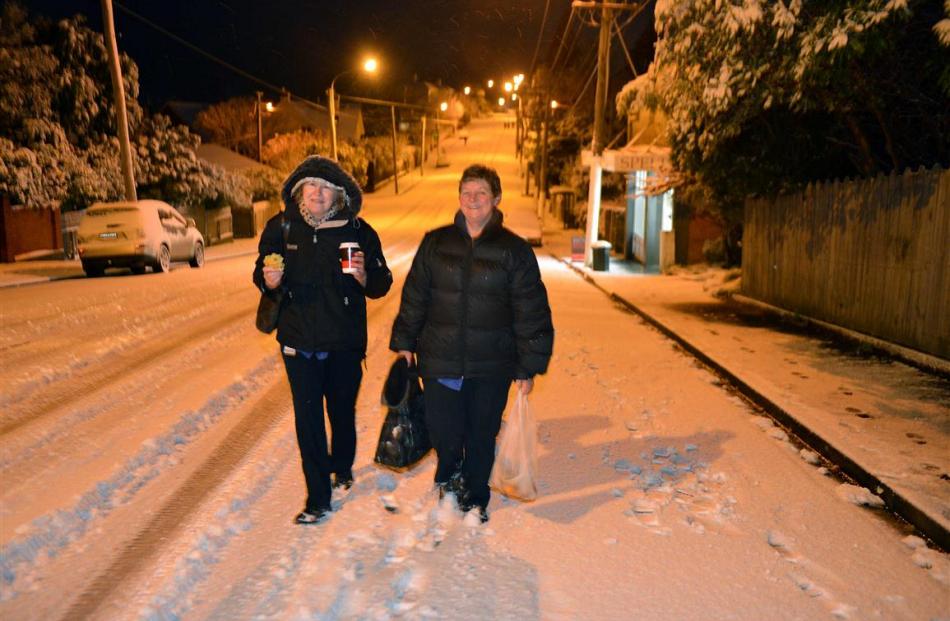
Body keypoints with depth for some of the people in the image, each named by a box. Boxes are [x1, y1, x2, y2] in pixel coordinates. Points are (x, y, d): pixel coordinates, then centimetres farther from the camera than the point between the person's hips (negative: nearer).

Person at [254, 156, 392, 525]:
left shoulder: (358, 231, -7)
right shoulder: (281, 228, -4)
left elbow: (382, 286, -3)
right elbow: (261, 275, 7)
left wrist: (364, 275, -25)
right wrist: (269, 280, -16)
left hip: (345, 342, 0)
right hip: (299, 342, 0)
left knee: (342, 411, 16)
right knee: (308, 418, 1)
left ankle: (342, 468, 45)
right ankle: (317, 499, 15)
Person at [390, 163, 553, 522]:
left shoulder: (514, 250, -3)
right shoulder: (436, 243, 3)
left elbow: (531, 313, -2)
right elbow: (414, 297, 9)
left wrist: (528, 368, -3)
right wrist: (404, 343, 7)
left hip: (491, 368, -1)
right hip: (439, 361, 1)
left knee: (481, 436, 12)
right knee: (443, 432, 2)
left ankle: (475, 498, 37)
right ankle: (449, 470, 37)